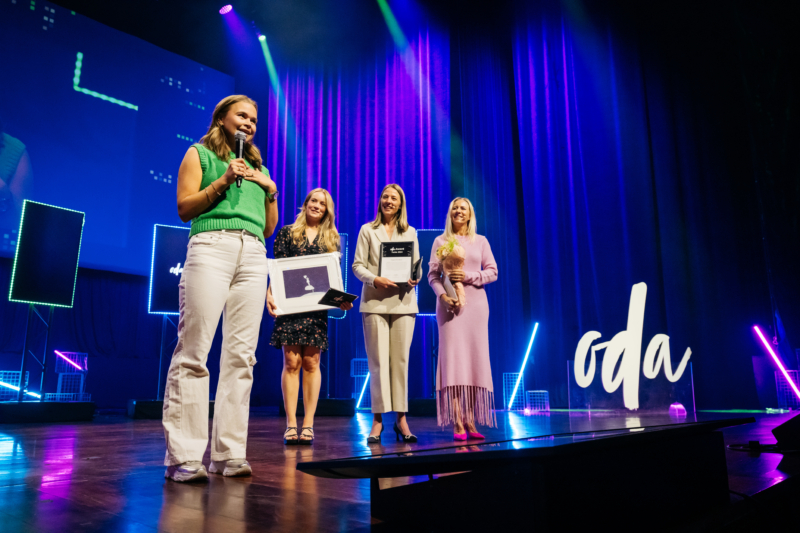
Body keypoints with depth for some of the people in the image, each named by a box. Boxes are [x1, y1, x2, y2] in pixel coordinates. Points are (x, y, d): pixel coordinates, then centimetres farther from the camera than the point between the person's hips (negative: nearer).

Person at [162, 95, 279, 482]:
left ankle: (228, 452, 0)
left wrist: (271, 190, 11)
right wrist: (223, 180, -4)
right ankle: (182, 456, -9)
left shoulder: (257, 166, 29)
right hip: (211, 247, -5)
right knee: (194, 350, -11)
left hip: (254, 255, 5)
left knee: (241, 354, -3)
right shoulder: (200, 154, 17)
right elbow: (184, 208, 5)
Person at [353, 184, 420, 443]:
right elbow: (357, 265, 4)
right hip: (375, 301, -1)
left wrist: (414, 279, -8)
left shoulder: (410, 232, 17)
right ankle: (378, 419, 2)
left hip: (403, 302, 2)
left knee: (401, 359, 0)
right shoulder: (367, 230, 11)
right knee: (378, 360, -4)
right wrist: (375, 279, -14)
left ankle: (401, 417, 6)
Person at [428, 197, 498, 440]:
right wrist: (442, 295, -14)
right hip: (450, 304, -2)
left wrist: (469, 276, -9)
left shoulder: (480, 241, 14)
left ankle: (470, 421, 4)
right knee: (452, 357, -9)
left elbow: (493, 272, 7)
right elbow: (432, 274, 3)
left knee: (475, 358, -2)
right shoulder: (441, 241, 10)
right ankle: (457, 423, -8)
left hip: (475, 303, 2)